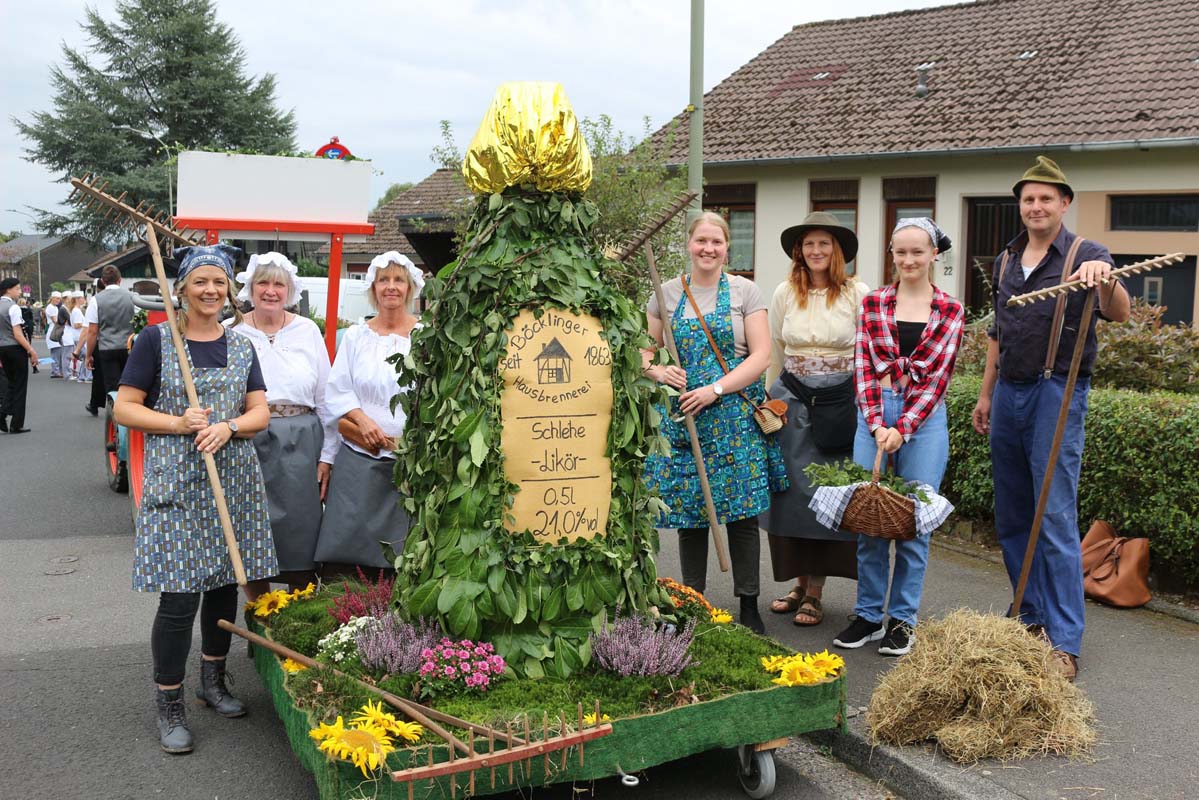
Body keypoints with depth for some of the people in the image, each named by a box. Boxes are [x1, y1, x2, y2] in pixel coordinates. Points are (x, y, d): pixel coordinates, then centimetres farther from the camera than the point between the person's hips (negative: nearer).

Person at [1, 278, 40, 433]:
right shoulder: (13, 307, -14)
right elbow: (17, 334, -19)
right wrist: (31, 351, -16)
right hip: (15, 348, -7)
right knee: (19, 386, 3)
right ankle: (16, 425, 7)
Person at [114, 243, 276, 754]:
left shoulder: (241, 346, 10)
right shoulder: (156, 340, -2)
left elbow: (260, 412, 7)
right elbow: (125, 407, -3)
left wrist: (228, 427, -13)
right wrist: (179, 423, -16)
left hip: (233, 477, 5)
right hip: (175, 481, -4)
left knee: (226, 582, 11)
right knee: (179, 595, -7)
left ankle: (213, 681, 31)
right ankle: (169, 706, 8)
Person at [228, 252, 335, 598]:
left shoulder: (308, 331, 8)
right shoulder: (231, 332, 4)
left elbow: (326, 397, 8)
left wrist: (327, 455, 4)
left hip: (300, 445, 1)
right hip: (247, 444, 0)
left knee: (300, 537, 3)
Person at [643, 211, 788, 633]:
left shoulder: (745, 291, 2)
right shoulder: (667, 293, 7)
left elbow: (761, 356, -4)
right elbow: (644, 350, 12)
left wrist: (716, 389, -14)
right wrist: (657, 371, -10)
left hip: (735, 413, -2)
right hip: (682, 414, 2)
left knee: (743, 512, 1)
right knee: (689, 513, 6)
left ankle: (749, 607, 12)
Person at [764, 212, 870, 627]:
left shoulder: (857, 293, -3)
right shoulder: (785, 294, 4)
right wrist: (773, 400, 15)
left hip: (842, 401, -2)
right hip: (792, 400, 2)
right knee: (793, 490, 5)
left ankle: (815, 592, 11)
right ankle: (800, 582, 20)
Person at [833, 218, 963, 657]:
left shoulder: (950, 311, 4)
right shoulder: (873, 303, 7)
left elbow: (937, 374, -3)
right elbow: (864, 366, 1)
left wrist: (902, 428, -13)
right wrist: (877, 424, -11)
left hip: (924, 419, -1)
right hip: (874, 415, 1)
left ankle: (903, 619, 15)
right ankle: (868, 615, 15)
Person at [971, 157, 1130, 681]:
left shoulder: (1086, 255, -5)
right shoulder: (1006, 261, 13)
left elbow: (1120, 314, -23)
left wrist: (1106, 280, -43)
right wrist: (986, 394, 21)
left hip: (1057, 393, -6)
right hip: (1008, 394, 6)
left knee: (1056, 519, -9)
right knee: (1011, 518, 10)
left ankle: (1065, 643, -4)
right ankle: (1032, 618, 24)